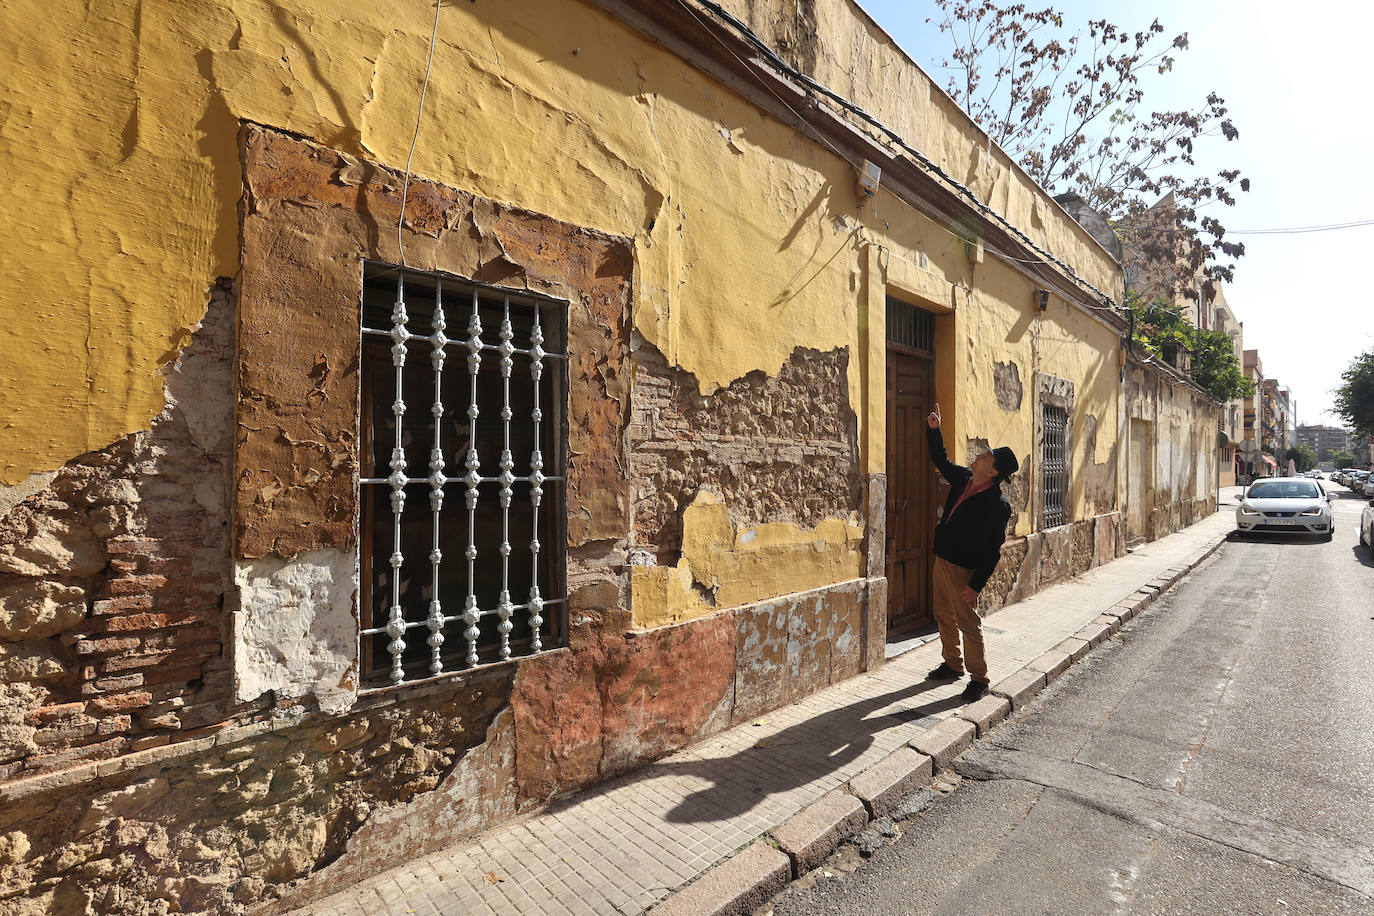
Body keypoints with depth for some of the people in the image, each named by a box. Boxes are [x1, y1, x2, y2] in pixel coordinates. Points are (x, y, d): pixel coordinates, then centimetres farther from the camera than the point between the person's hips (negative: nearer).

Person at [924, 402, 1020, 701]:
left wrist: (976, 584, -19)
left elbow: (993, 549, -18)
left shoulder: (998, 504, -19)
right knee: (944, 617, 18)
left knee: (968, 623, 2)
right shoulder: (963, 478, 2)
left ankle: (979, 679, 18)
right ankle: (953, 665, 35)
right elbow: (941, 460, 21)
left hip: (963, 569, -8)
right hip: (942, 560, 8)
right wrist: (934, 430, 10)